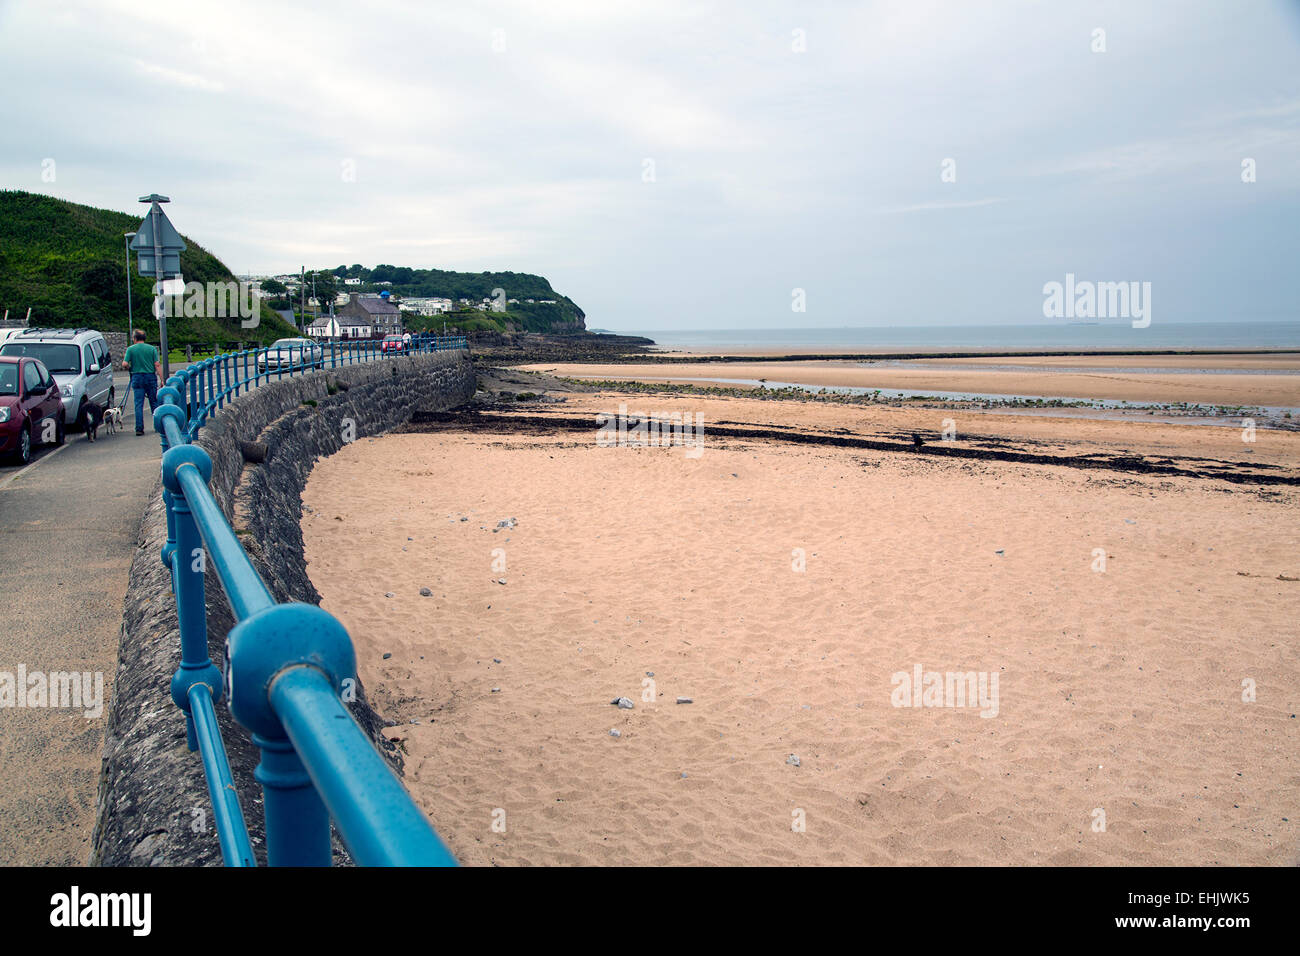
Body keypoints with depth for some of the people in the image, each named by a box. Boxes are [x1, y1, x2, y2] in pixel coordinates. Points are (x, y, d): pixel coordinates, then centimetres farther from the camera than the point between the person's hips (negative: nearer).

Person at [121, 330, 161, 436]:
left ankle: (139, 428, -4)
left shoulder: (130, 349, 0)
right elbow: (157, 365, -4)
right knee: (154, 403, 11)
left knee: (139, 404, 1)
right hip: (151, 377, 1)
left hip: (137, 378, -1)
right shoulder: (152, 349, 1)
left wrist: (130, 368, 13)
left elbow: (124, 364, -9)